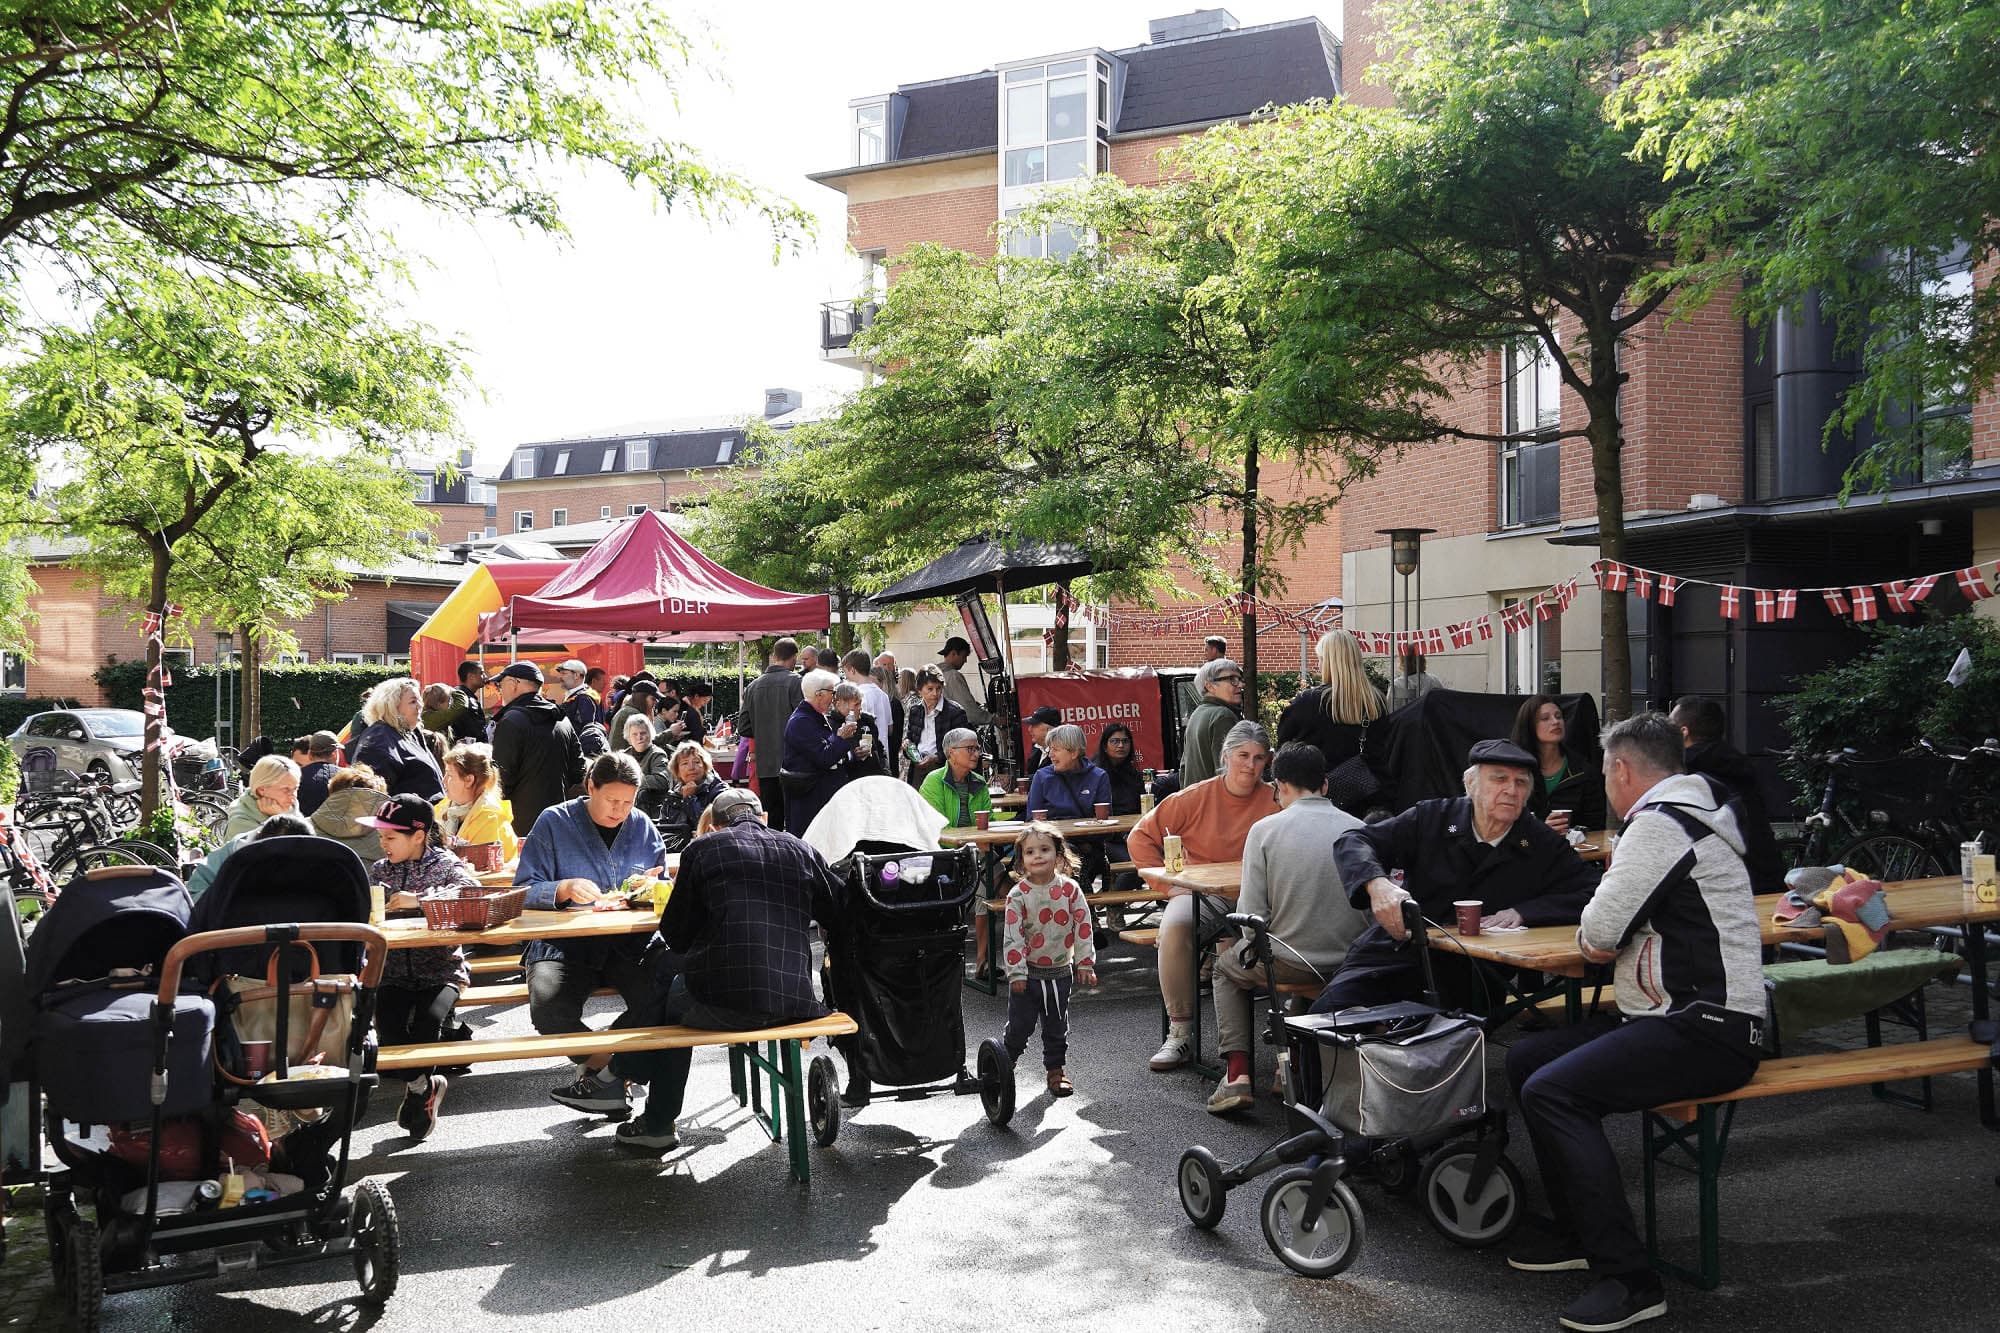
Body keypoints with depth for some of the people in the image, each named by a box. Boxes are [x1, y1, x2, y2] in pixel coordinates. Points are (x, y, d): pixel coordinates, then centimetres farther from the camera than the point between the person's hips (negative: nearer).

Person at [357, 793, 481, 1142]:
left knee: (429, 1019, -29)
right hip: (395, 972, 3)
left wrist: (421, 898, -27)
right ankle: (424, 1084, 3)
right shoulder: (379, 870, 12)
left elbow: (472, 889, -21)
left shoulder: (445, 863, -2)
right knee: (387, 1022, -23)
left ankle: (417, 1085, 0)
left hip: (441, 968, -3)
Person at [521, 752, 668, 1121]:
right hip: (564, 944, -1)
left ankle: (599, 1074, -6)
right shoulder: (554, 822, 3)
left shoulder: (642, 827, 13)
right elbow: (524, 889, -2)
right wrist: (564, 889, -22)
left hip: (629, 942, 2)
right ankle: (609, 1080, -8)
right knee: (547, 1007, -32)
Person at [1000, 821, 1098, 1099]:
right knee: (1020, 1024, 3)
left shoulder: (1070, 888, -6)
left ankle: (1056, 1069, 28)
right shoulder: (1018, 894, -12)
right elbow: (1012, 936, -12)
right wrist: (1016, 972, -14)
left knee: (1057, 1025, 12)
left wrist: (1085, 963, -3)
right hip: (1028, 972, -2)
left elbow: (1083, 926, -2)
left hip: (1060, 971, 2)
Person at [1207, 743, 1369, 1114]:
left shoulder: (1265, 829, -8)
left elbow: (1251, 915, -10)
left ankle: (1237, 1075, 15)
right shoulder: (1359, 829, -2)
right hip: (1353, 965, 4)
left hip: (1289, 965, -3)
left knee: (1227, 966, 28)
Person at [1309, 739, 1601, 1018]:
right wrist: (1377, 884, -24)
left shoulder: (1543, 844, 6)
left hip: (1467, 978, 0)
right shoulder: (1431, 817, 4)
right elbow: (1352, 841, -1)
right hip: (1394, 954, 0)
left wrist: (1522, 912, -13)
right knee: (1328, 1012, -23)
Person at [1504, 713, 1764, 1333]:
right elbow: (1619, 934, 22)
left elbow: (1595, 937, -18)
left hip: (1706, 1032, -11)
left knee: (1551, 1091, -23)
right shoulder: (1692, 813, 19)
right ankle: (1578, 1230, 19)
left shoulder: (1659, 823, -15)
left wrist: (1593, 929, 3)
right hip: (1688, 1017, 11)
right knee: (1526, 1058, 10)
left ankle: (1630, 1280, -18)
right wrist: (1606, 934, 3)